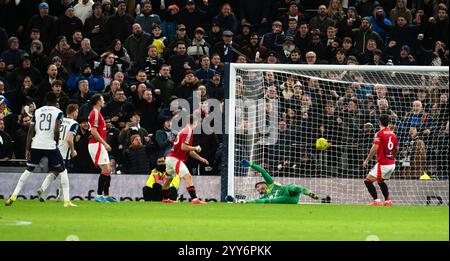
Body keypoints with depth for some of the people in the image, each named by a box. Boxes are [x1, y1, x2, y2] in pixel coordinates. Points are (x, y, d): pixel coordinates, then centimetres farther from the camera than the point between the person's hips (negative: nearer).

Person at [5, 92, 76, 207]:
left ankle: (13, 196, 9)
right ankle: (67, 201, 3)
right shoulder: (58, 112, 2)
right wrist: (56, 142, 6)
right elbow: (56, 130, -12)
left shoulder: (37, 111, 11)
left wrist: (27, 149, 6)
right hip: (50, 145, -3)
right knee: (62, 171, 11)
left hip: (36, 146, 3)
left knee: (28, 171, 18)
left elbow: (31, 131, 6)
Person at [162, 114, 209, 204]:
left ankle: (165, 198, 45)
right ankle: (194, 199, -34)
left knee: (168, 179, 26)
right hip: (174, 159, -11)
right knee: (188, 176, -22)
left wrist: (200, 159, 23)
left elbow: (189, 151, 23)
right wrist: (196, 148, -9)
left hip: (170, 157, 11)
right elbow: (183, 147, -22)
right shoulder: (188, 131, -12)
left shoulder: (185, 130, 18)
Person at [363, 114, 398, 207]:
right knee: (381, 181, 27)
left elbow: (374, 148, -18)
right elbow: (396, 150, 19)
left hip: (382, 164, -8)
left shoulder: (379, 134, -11)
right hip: (392, 164, 8)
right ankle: (388, 201, 21)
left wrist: (367, 160, -10)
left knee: (368, 181, -2)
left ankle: (376, 201, -11)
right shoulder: (393, 134, 9)